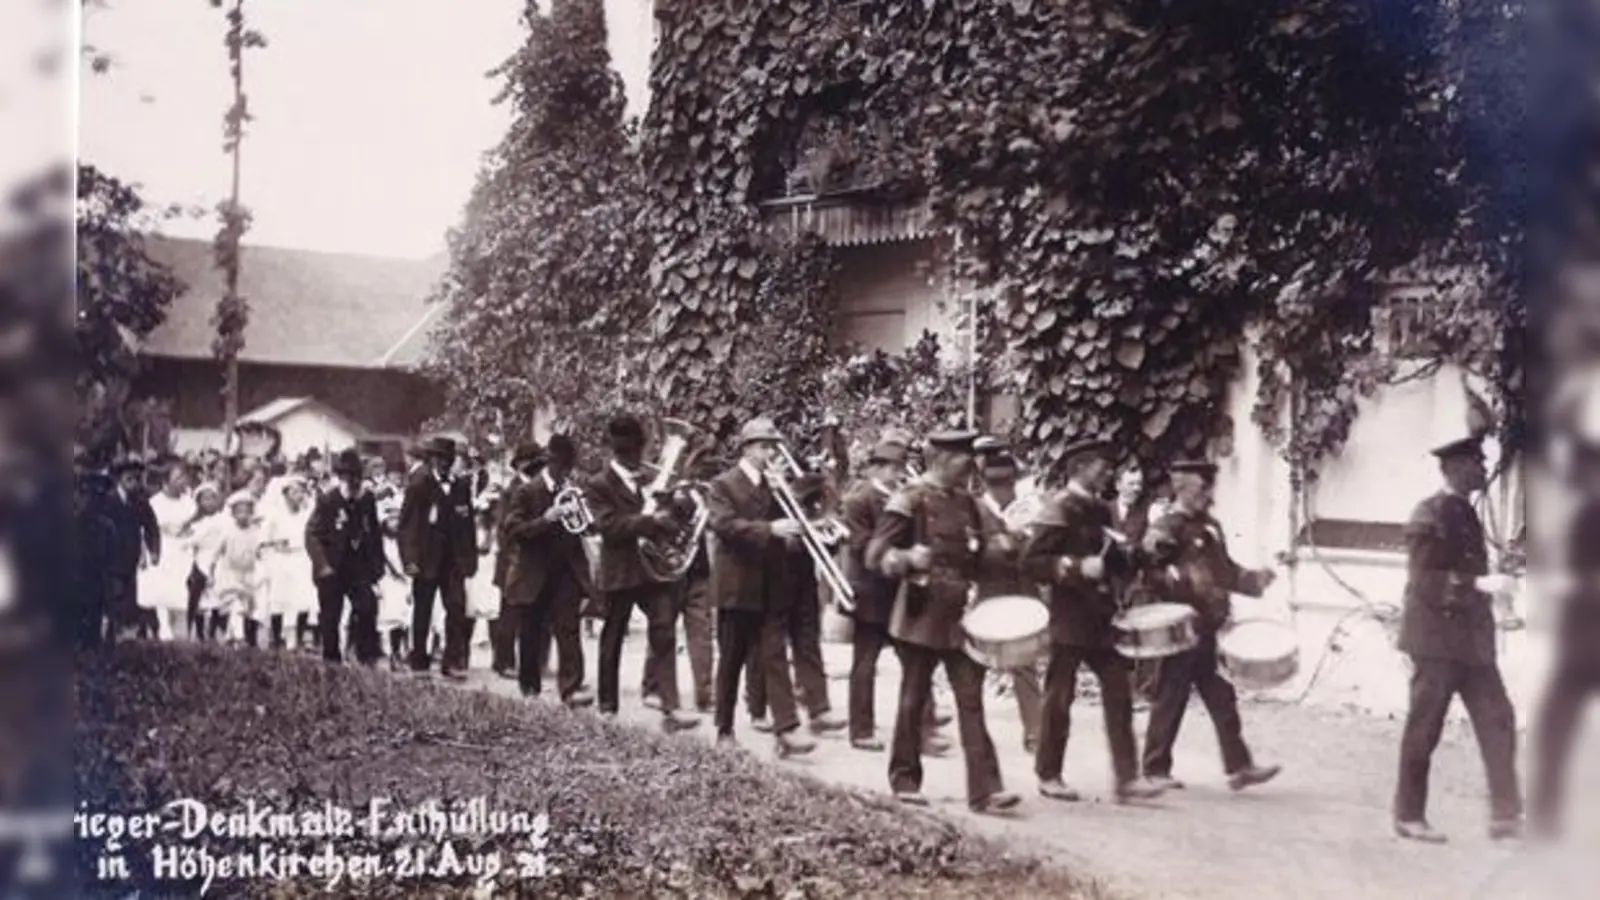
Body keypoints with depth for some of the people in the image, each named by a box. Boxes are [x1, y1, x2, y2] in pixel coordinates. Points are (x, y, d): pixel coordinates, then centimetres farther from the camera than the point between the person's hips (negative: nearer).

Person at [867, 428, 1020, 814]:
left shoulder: (966, 502, 12)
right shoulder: (910, 499, -7)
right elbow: (876, 554, -11)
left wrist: (998, 548, -1)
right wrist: (907, 558, -31)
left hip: (960, 615, 5)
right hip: (922, 613, -5)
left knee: (971, 701, -1)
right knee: (914, 699, 6)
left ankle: (984, 789, -4)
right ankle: (905, 780, 21)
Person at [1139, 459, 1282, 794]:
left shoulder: (1210, 526, 15)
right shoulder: (1165, 528, -11)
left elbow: (1225, 568, 22)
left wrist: (1254, 579, 5)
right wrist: (1183, 580, -35)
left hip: (1210, 629, 8)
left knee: (1222, 698, 7)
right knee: (1170, 701, 2)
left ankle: (1239, 766, 11)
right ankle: (1155, 769, 14)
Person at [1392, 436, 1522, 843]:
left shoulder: (1468, 514, 13)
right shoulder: (1428, 515, -11)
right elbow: (1423, 582, -18)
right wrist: (1479, 585, -23)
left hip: (1471, 638, 8)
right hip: (1437, 636, -8)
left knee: (1498, 720, 1)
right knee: (1424, 728, 0)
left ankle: (1505, 815, 4)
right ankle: (1409, 816, 11)